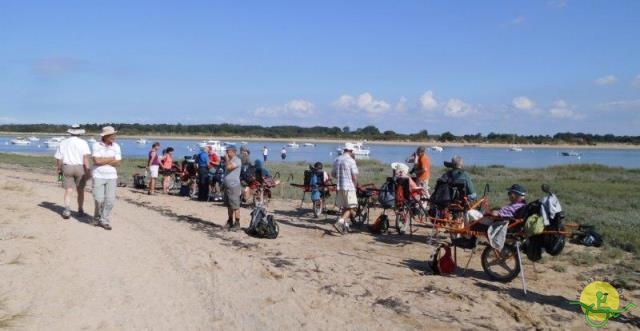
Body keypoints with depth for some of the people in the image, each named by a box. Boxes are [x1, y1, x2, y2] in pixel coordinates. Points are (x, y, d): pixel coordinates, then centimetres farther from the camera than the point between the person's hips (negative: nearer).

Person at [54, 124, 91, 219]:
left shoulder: (63, 143, 6)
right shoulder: (83, 142, -5)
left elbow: (59, 158, 7)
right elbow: (86, 157, -16)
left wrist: (59, 169, 21)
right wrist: (87, 170, -18)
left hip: (67, 168, 2)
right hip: (80, 168, -2)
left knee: (68, 191, 2)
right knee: (80, 190, 11)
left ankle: (67, 209, -15)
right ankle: (80, 211, 19)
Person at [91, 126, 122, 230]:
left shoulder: (116, 146, 2)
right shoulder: (97, 145, -4)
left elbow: (117, 163, -4)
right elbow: (97, 161, -16)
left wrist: (103, 160, -12)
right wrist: (111, 159, -9)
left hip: (111, 177, 2)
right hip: (98, 176, -2)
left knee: (110, 200, -4)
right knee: (99, 199, -3)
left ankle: (105, 221, 9)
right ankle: (97, 218, 22)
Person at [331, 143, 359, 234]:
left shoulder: (337, 160, 9)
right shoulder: (351, 160, -11)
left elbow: (333, 174, 17)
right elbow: (354, 176, -12)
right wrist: (355, 186, 4)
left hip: (339, 187, 7)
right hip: (349, 187, -7)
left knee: (344, 208, 17)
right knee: (351, 208, -1)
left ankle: (345, 225, 20)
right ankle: (339, 222, -17)